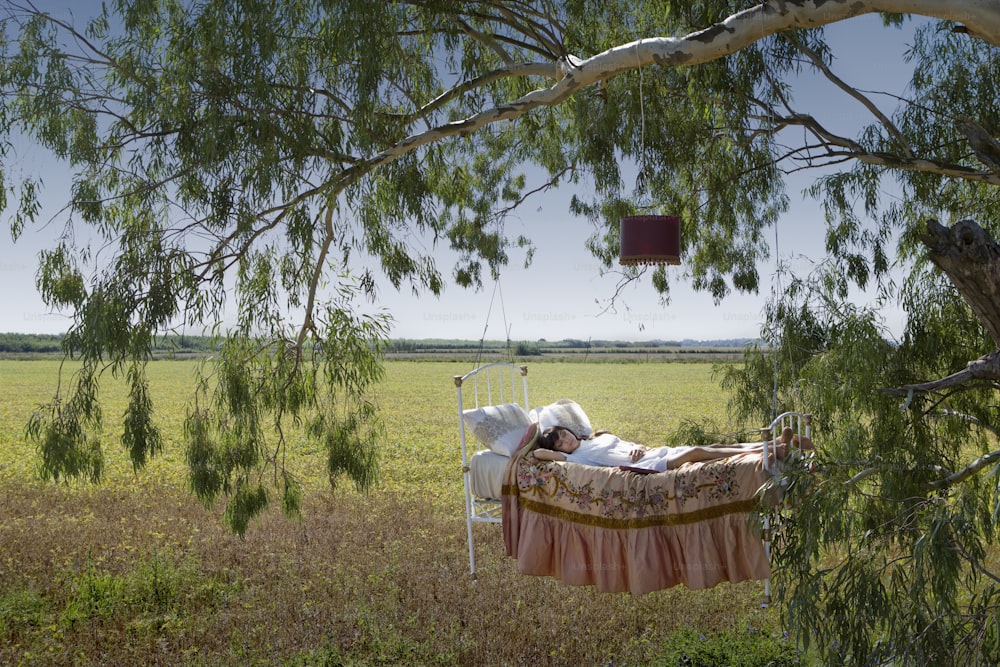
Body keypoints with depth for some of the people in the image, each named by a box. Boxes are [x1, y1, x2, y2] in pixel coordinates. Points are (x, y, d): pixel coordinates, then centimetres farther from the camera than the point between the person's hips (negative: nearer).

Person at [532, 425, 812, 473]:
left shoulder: (600, 437, 26)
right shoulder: (576, 457, 4)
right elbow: (537, 453, -6)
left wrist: (638, 447, 3)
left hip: (656, 452, 7)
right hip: (647, 466, -7)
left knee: (714, 446, -10)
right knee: (697, 452, -25)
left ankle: (779, 441, -16)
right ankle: (764, 452, -28)